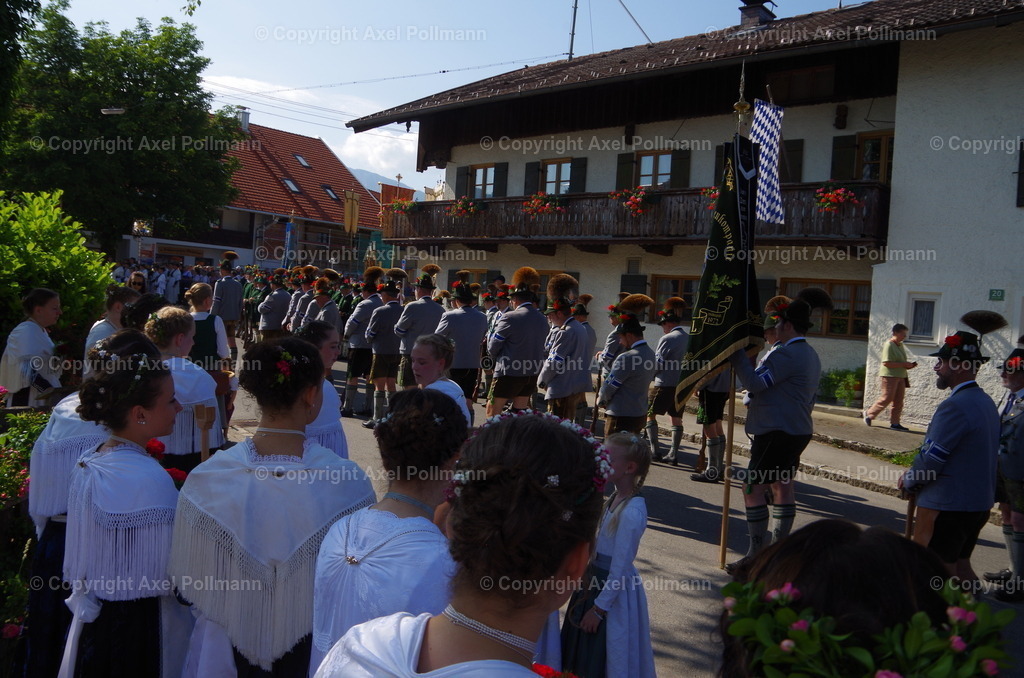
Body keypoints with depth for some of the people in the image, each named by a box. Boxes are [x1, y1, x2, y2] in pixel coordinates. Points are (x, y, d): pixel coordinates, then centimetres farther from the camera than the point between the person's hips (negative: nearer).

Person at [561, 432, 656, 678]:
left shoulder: (632, 512, -26)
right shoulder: (616, 498, 1)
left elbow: (620, 567, -22)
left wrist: (599, 608, -15)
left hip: (613, 589, -8)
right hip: (597, 579, 8)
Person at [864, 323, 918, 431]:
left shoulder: (900, 345, 14)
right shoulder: (889, 345, -13)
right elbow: (887, 363, -21)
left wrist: (909, 365, 6)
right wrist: (904, 364, -20)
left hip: (900, 376, 9)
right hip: (889, 376, -9)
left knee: (898, 401, 6)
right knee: (887, 398, -5)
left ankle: (894, 423, 10)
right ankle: (869, 413, 11)